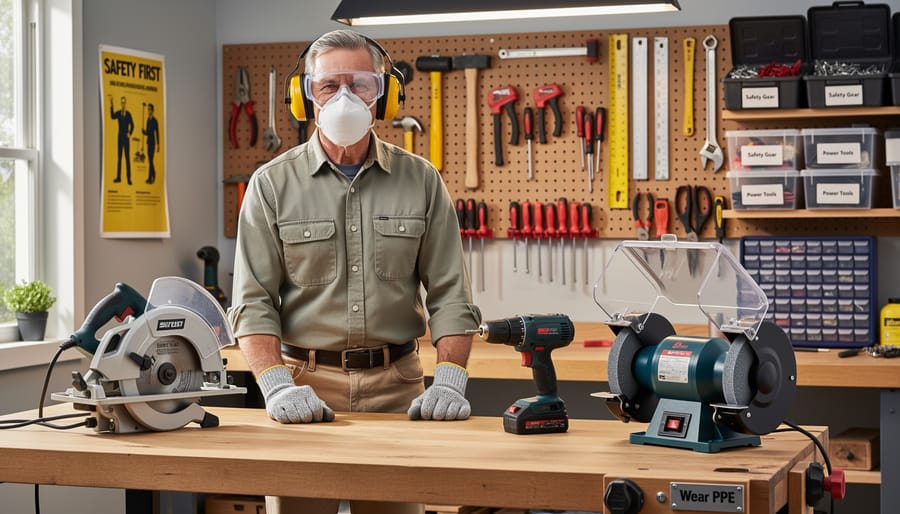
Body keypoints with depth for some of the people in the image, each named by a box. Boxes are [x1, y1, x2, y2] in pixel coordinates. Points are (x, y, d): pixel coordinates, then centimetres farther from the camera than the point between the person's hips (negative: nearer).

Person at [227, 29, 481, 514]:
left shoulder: (420, 181, 5)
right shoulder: (273, 184, 2)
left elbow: (449, 295, 3)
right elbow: (253, 302, -3)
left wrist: (450, 380, -11)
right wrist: (277, 386, -16)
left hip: (396, 385, 1)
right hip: (306, 382, -1)